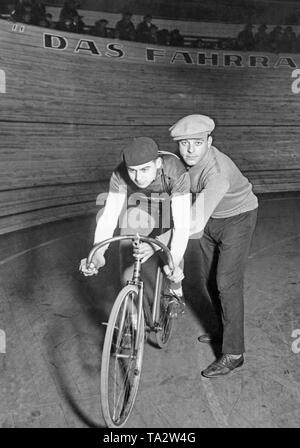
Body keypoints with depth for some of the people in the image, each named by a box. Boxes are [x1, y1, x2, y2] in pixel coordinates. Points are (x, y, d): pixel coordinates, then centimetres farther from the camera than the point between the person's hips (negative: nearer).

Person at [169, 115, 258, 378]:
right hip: (210, 218, 8)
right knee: (209, 276, 15)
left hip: (237, 218, -7)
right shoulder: (182, 159, -15)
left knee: (227, 283, -10)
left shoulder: (218, 173, -39)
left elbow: (195, 225, -46)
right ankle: (227, 329, 35)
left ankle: (233, 353, 3)